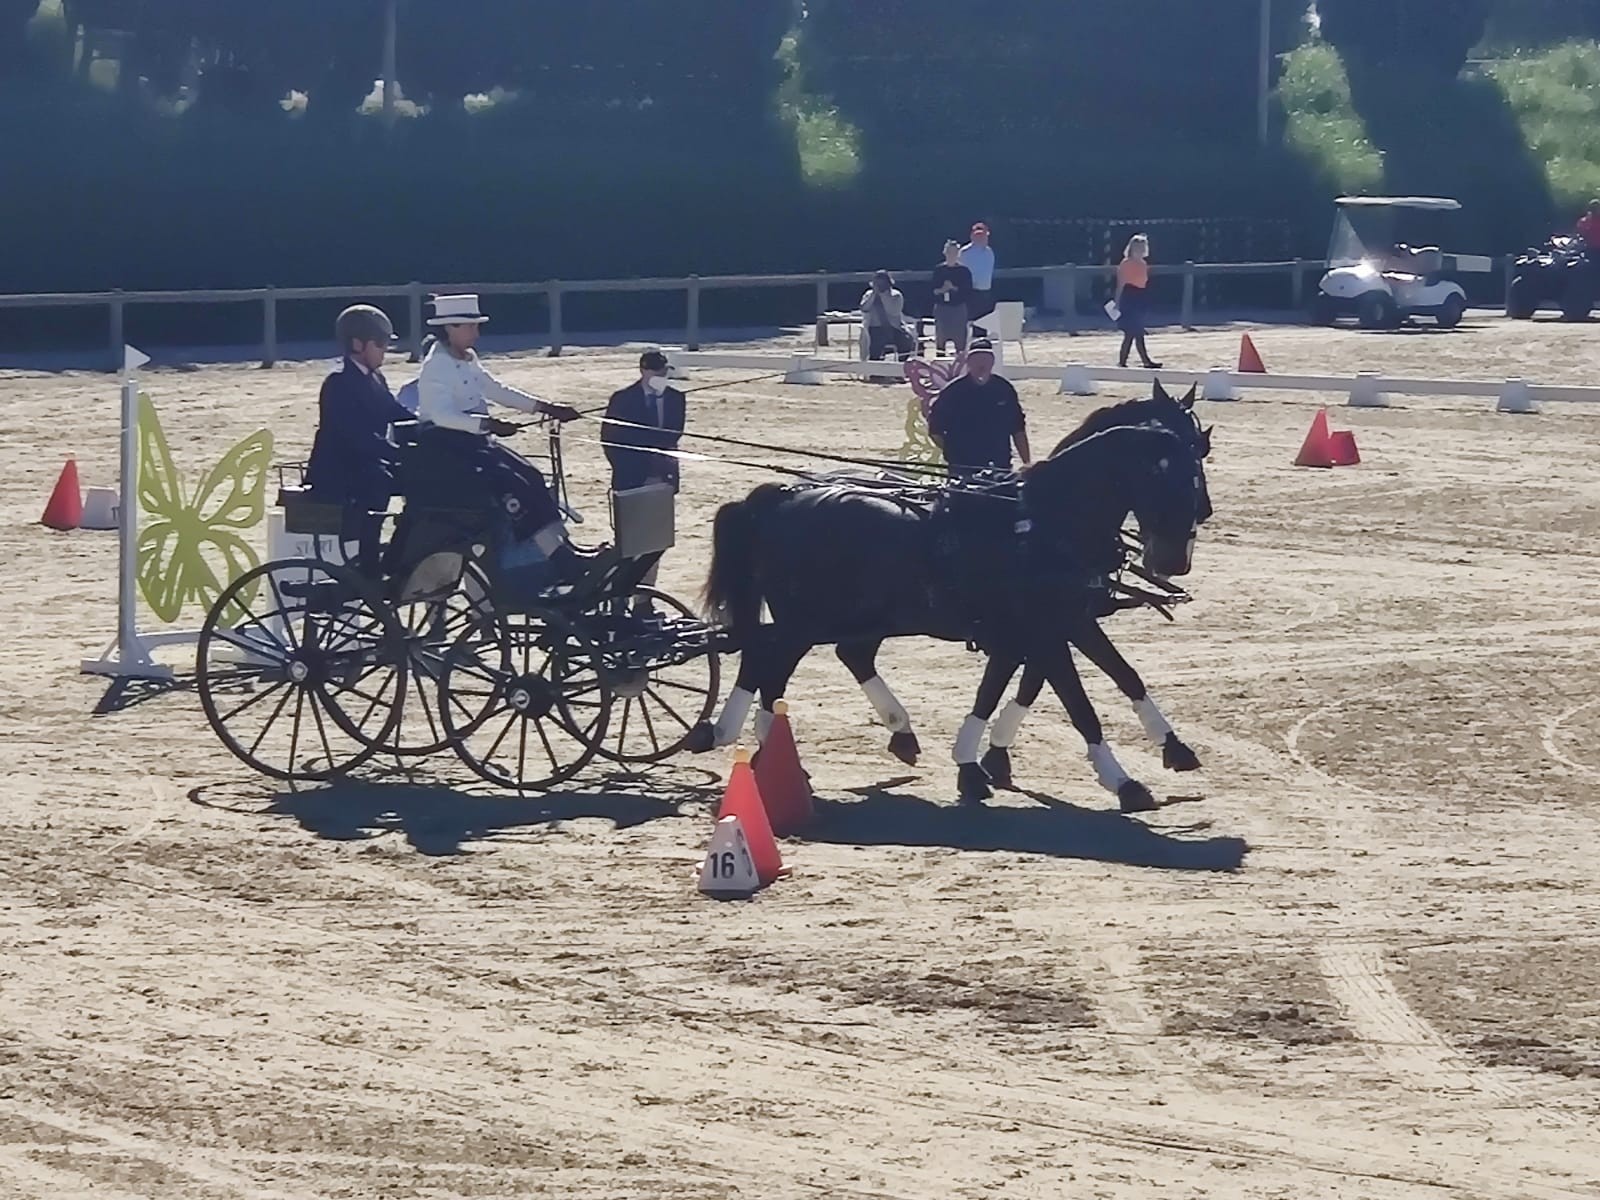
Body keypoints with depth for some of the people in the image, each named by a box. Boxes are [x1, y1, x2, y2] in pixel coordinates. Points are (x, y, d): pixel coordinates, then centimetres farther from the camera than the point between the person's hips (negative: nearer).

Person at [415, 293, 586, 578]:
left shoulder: (468, 361, 14)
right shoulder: (437, 366, -15)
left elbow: (497, 391, 21)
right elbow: (441, 415, -28)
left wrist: (546, 407, 14)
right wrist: (488, 424, -39)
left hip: (473, 438, 9)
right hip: (445, 443, -9)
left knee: (531, 477, -6)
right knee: (511, 485, -22)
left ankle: (564, 552, -9)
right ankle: (563, 563, -22)